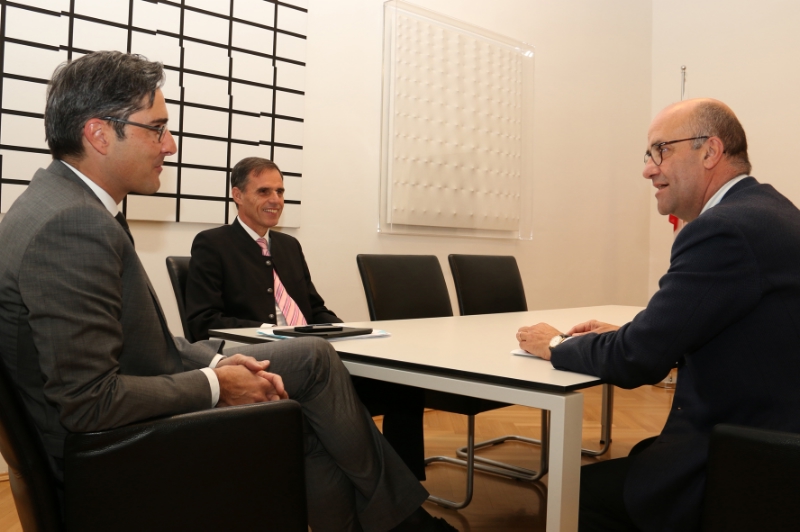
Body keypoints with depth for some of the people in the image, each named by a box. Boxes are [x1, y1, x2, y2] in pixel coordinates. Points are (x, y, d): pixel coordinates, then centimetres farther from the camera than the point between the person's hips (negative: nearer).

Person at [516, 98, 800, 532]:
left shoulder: (725, 228, -23)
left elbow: (636, 361, -20)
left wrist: (556, 345, -3)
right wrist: (627, 335, 8)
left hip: (740, 475, -9)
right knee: (606, 473, 19)